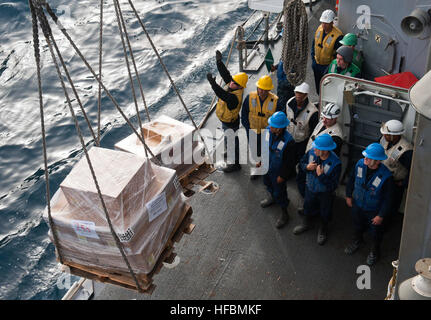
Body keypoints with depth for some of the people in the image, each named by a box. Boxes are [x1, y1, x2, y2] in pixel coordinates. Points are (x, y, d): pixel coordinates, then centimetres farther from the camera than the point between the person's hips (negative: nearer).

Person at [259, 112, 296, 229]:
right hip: (266, 167, 6)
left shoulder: (288, 141, -36)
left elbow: (290, 162, -23)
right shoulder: (268, 130, -20)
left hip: (278, 171, -6)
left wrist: (282, 176, -14)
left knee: (279, 191, 13)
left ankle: (284, 213, 38)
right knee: (268, 183, 32)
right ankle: (272, 197, 64)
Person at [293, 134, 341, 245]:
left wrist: (321, 175, -40)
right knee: (308, 207, 30)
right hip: (310, 188, 4)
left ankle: (323, 230, 52)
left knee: (325, 213, 22)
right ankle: (306, 224, 60)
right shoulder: (312, 152, -22)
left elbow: (333, 185, -31)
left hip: (325, 193, -4)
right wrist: (307, 167, -23)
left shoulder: (335, 163, -35)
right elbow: (302, 162, -1)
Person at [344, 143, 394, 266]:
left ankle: (375, 251, 50)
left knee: (375, 231, 21)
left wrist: (381, 216, -15)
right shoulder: (360, 164, -22)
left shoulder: (386, 176, -34)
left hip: (373, 210, -4)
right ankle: (357, 241, 62)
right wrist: (348, 196, 8)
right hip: (357, 204, 4)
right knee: (357, 225, 30)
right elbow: (352, 180, -1)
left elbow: (387, 199, -21)